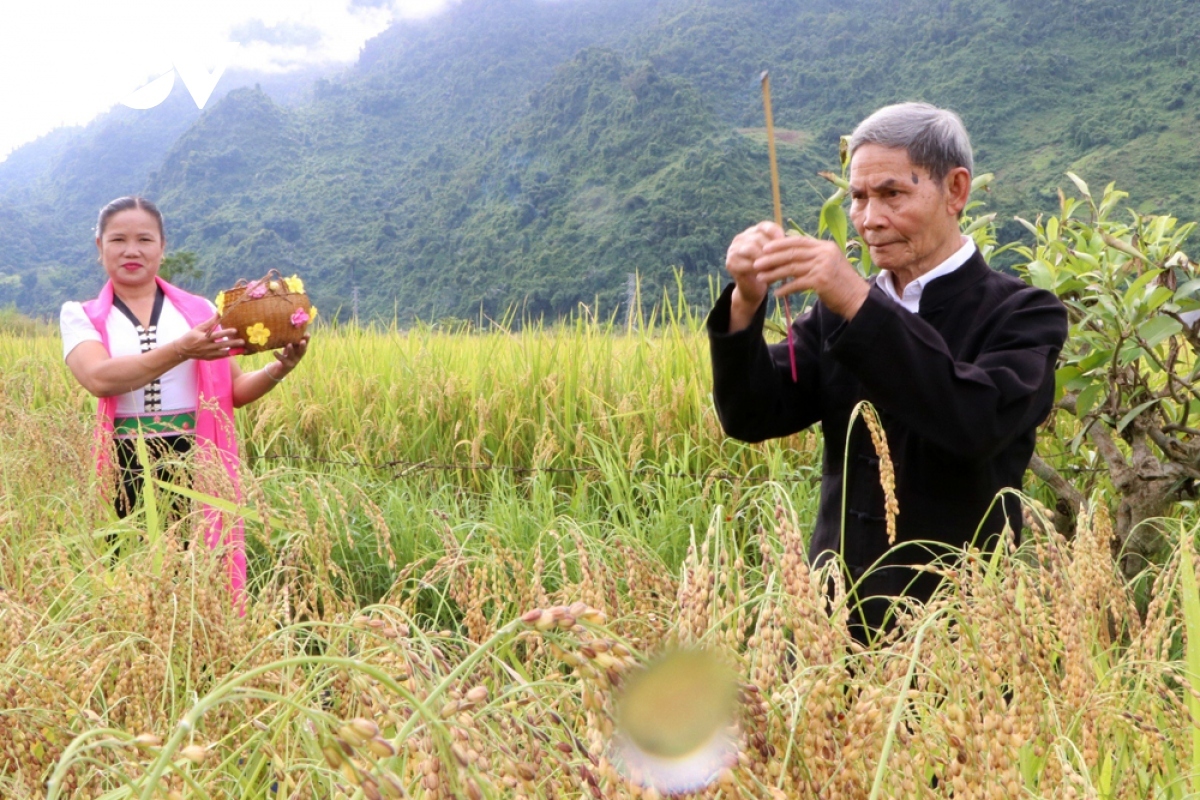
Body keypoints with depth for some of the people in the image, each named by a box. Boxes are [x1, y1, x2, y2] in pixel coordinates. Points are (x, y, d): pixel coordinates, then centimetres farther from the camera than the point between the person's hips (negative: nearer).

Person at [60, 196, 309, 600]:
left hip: (198, 467, 1)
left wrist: (279, 368, -10)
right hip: (124, 473, -1)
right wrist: (181, 350, -28)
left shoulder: (200, 310, 10)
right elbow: (99, 378, -15)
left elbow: (232, 391, 10)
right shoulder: (81, 316, 5)